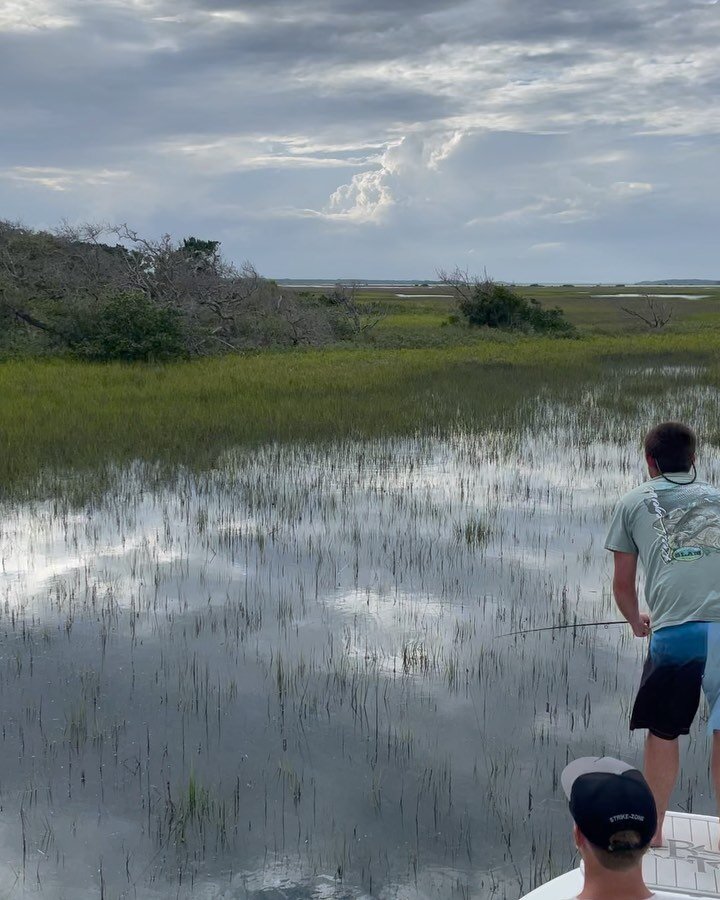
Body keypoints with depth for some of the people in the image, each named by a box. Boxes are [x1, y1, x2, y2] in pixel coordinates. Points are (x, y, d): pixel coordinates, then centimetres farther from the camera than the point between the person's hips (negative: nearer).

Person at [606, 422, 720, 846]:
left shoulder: (635, 502, 16)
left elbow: (623, 584, 18)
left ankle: (654, 830, 26)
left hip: (673, 631, -1)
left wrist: (637, 621, 37)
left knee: (663, 733, 15)